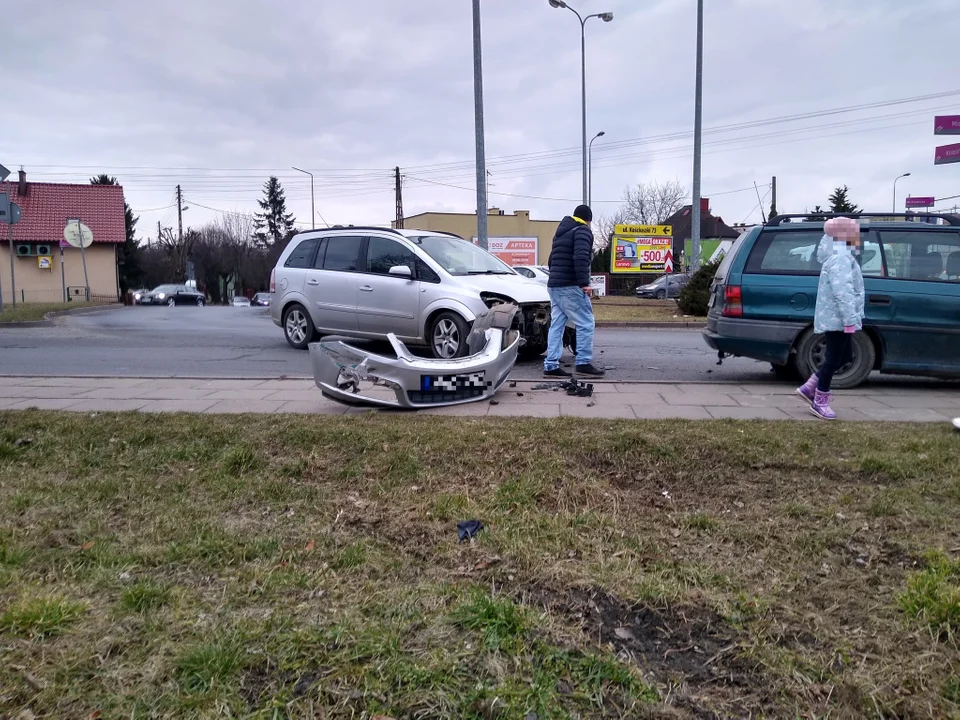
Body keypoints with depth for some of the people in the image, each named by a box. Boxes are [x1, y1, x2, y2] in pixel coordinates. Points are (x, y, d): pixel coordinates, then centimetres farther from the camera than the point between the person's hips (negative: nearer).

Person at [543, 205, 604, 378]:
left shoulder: (561, 232, 23)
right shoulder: (583, 231, -4)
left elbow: (551, 260, 26)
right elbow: (581, 258, -20)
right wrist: (584, 282, -23)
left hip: (553, 285, 9)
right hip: (570, 286, -9)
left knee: (556, 326, 7)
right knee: (585, 324, -4)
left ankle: (551, 366, 3)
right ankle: (583, 363, -5)